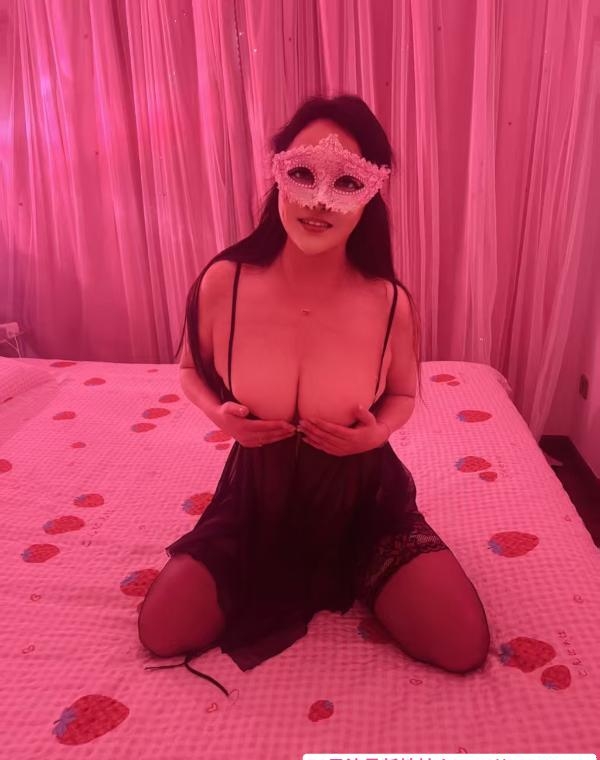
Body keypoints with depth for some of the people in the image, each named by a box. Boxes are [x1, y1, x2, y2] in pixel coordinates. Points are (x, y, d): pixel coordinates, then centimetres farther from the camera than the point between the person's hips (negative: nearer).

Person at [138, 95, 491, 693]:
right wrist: (219, 414, -18)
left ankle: (356, 580, 19)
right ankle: (276, 586, 20)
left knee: (463, 646, -10)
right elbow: (192, 371, 3)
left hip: (362, 502, 0)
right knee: (161, 633, -8)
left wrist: (378, 431, -21)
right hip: (259, 500, 1)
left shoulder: (390, 303, -19)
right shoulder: (224, 283, -18)